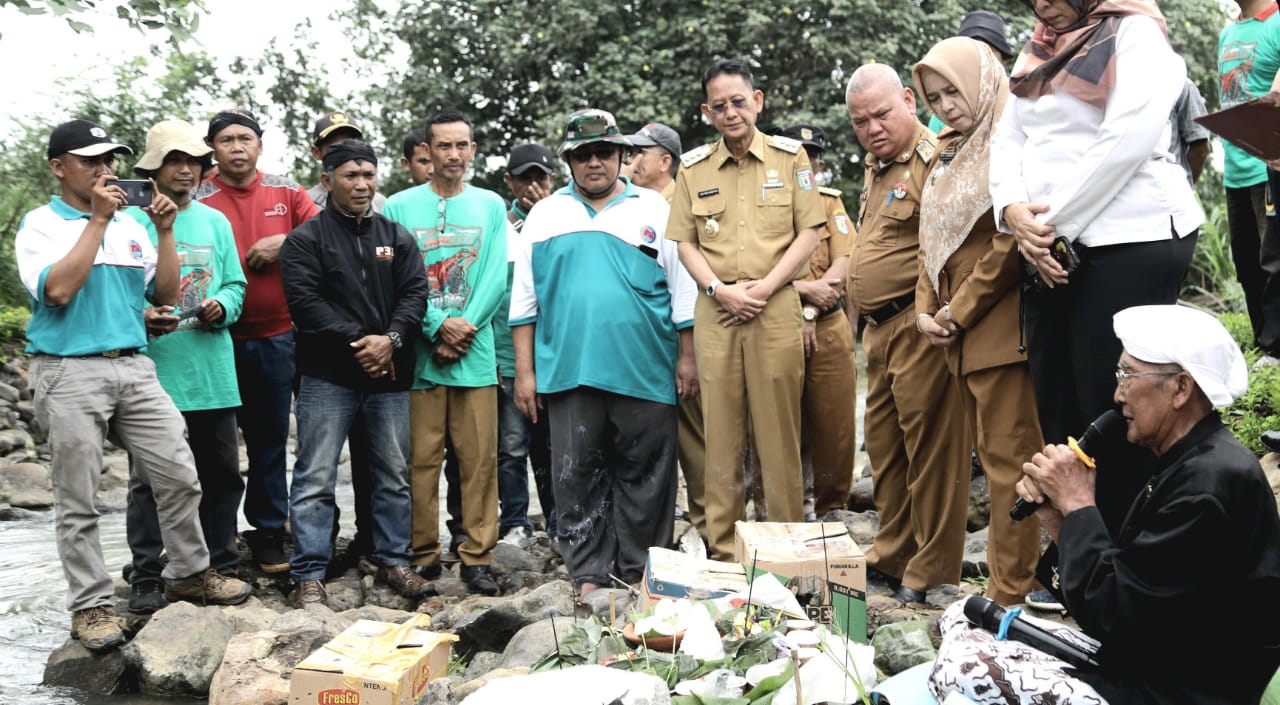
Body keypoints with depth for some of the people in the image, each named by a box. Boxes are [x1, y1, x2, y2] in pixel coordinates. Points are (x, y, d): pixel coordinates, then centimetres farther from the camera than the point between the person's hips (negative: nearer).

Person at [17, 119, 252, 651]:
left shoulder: (130, 225, 13)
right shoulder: (40, 225, 0)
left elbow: (166, 294, 10)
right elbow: (58, 289, -17)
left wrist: (164, 232, -1)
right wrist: (98, 218, -14)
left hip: (134, 367, 5)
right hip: (70, 373, -4)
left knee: (178, 476, 4)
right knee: (77, 502, 2)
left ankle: (189, 574, 22)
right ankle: (90, 606, 12)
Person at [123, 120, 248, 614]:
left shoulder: (215, 221, 11)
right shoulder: (130, 222, -2)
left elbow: (235, 285, 13)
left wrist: (222, 307, -8)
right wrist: (141, 318, -22)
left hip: (213, 369, 4)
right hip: (153, 369, -4)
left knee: (221, 473, 11)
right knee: (151, 479, 2)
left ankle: (221, 566, 25)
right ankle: (146, 579, 11)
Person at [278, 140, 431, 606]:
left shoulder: (396, 237, 13)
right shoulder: (305, 239, 1)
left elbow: (415, 292, 4)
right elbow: (305, 301, -10)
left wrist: (391, 338, -13)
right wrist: (357, 341, -16)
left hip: (390, 375, 4)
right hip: (327, 377, -4)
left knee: (394, 475, 10)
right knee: (316, 478, -3)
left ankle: (393, 560, 23)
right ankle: (309, 575, 3)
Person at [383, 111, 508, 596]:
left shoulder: (491, 206, 11)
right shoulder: (400, 206, 6)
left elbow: (496, 277, 2)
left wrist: (464, 329, -10)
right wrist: (439, 326, -12)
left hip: (475, 353, 1)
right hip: (419, 352, -1)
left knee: (479, 458, 1)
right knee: (421, 459, 2)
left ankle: (477, 557, 9)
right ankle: (423, 556, 12)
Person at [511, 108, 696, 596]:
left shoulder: (654, 209, 9)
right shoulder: (545, 215, 12)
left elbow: (683, 293, 8)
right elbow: (525, 299, 11)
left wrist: (687, 361, 2)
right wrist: (524, 370, 5)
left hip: (645, 372, -1)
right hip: (568, 370, 1)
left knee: (643, 475, 5)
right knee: (578, 478, 4)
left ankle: (639, 572, 17)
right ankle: (588, 575, 14)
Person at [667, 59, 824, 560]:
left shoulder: (790, 157, 6)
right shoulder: (693, 168, 12)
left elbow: (809, 233, 2)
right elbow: (685, 242, 10)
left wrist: (764, 288, -9)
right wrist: (721, 290, -7)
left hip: (776, 307, -2)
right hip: (715, 310, 2)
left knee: (779, 431, -1)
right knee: (720, 431, 3)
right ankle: (723, 551, 11)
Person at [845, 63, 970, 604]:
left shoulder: (934, 159, -12)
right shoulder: (877, 165, 19)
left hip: (918, 326, -10)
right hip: (879, 328, 10)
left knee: (929, 449, -3)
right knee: (884, 449, 16)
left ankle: (931, 574, 7)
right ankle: (893, 556, 29)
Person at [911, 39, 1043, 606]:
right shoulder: (949, 156, 19)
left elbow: (1012, 240, -16)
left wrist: (959, 312, -10)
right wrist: (926, 311, 7)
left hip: (1000, 328, -9)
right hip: (959, 338, 9)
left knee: (1008, 458, -5)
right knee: (990, 457, 12)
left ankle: (1011, 596, 2)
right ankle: (1005, 583, 20)